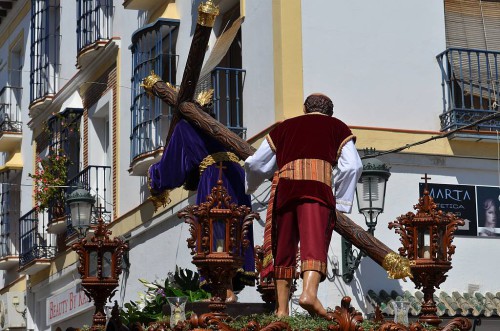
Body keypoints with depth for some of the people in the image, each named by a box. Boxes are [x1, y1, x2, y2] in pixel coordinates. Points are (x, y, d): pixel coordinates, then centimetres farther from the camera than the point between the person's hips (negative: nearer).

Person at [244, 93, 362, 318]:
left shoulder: (284, 127, 29)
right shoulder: (337, 127, 22)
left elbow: (255, 164, 28)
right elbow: (352, 167, 7)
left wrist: (250, 186, 48)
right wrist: (340, 203, 11)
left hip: (285, 185, 3)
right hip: (317, 187, -3)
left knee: (284, 248, 11)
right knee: (315, 242, -14)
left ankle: (282, 308, 11)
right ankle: (309, 293, -38)